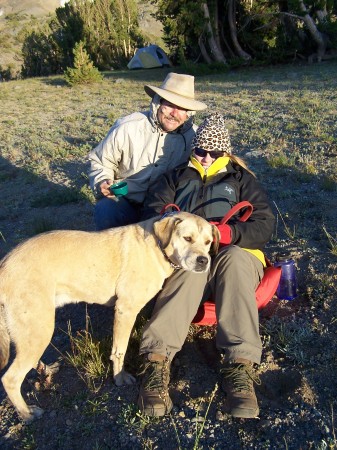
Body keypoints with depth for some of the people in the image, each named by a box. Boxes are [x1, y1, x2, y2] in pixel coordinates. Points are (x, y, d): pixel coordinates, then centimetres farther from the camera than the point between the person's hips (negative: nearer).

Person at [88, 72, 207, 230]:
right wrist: (103, 183, -17)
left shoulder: (193, 135, -5)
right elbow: (100, 162, 4)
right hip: (125, 201, -1)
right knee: (106, 211, -31)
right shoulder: (126, 128, -10)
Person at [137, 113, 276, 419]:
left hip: (235, 254, 1)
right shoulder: (176, 177, 26)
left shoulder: (242, 179, 22)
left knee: (235, 258, -37)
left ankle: (240, 365, -47)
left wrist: (230, 232, -14)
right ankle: (156, 359, -50)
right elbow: (152, 211, 8)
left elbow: (265, 224, 7)